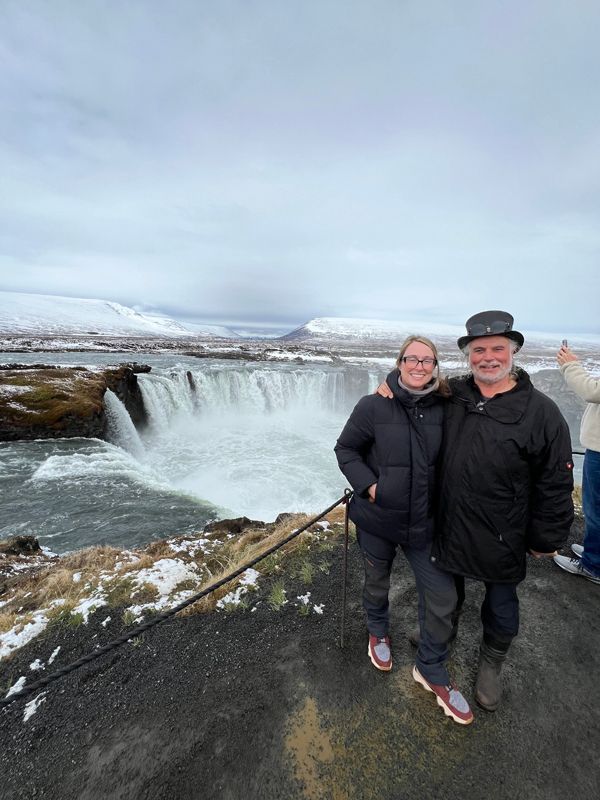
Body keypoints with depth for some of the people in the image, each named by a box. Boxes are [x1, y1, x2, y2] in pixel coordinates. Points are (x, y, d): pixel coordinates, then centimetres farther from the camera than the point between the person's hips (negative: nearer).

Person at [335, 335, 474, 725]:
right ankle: (379, 631, 55)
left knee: (442, 597, 9)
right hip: (377, 518, -1)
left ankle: (432, 670, 38)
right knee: (377, 583, 22)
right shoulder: (373, 406, -16)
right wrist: (368, 485, -16)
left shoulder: (445, 409, -8)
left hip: (424, 521, 2)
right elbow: (346, 448, -7)